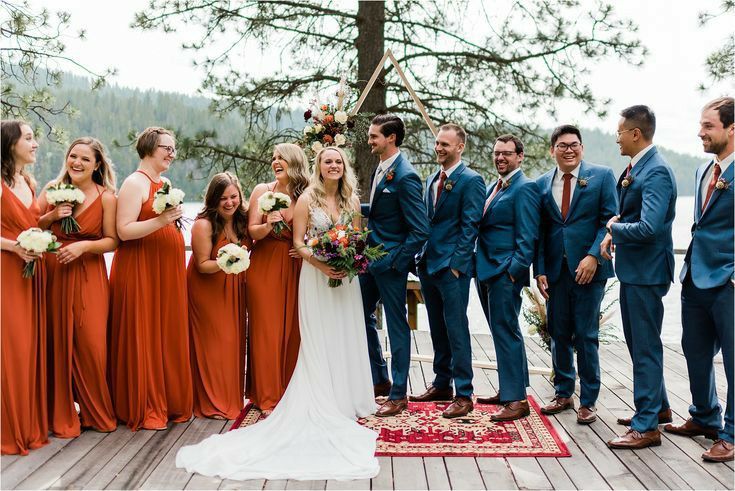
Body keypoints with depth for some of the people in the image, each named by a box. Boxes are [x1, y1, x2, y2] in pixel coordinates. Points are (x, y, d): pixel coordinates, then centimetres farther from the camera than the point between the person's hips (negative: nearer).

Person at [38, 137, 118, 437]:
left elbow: (112, 241, -3)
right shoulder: (52, 188, 6)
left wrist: (84, 246, -18)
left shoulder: (106, 197, 0)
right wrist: (52, 216, -11)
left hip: (88, 275, -2)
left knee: (91, 343, -6)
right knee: (58, 342, 3)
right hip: (53, 274, 2)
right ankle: (62, 415, 17)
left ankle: (97, 412, 15)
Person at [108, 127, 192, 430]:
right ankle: (144, 408, 7)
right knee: (143, 335, -2)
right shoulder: (135, 183, -9)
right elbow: (124, 230, -18)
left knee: (168, 333, 11)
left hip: (167, 269, 8)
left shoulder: (165, 183, 17)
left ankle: (170, 400, 21)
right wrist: (160, 222, -25)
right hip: (140, 271, -8)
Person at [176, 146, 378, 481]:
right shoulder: (308, 198, -4)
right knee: (319, 341, -1)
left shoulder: (352, 200, 8)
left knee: (347, 338, 7)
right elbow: (297, 242, -6)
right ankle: (324, 405, 6)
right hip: (316, 277, -4)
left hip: (345, 277, 4)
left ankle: (347, 400, 19)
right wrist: (320, 264, -19)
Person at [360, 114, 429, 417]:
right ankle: (379, 380, 33)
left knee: (397, 326, 2)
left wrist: (395, 262, -19)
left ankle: (398, 395, 14)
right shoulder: (381, 168, 8)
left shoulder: (405, 176, -20)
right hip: (371, 258, 10)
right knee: (363, 316, 18)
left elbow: (420, 230, -21)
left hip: (391, 262, -9)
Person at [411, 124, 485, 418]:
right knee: (438, 329, 14)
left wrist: (455, 263, -16)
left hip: (452, 267, -8)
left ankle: (463, 395, 2)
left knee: (456, 330, -5)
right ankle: (442, 385, 25)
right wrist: (421, 257, 11)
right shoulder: (432, 180, 16)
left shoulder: (471, 180, -8)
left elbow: (470, 226, -12)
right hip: (428, 264, 8)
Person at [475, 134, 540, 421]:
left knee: (506, 332, -8)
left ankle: (516, 400, -2)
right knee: (503, 332, 15)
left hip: (506, 273, -9)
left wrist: (514, 270, -19)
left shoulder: (524, 188, -9)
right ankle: (508, 390, 25)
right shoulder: (492, 188, 18)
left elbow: (527, 236, -15)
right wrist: (478, 266, 13)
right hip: (486, 270, 9)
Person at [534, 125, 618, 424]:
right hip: (555, 270, 4)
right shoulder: (542, 184, 10)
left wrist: (593, 256, -15)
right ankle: (563, 394, 24)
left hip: (588, 268, -3)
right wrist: (540, 270, 2)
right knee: (559, 335, 10)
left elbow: (609, 219, -4)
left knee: (586, 336, 0)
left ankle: (588, 401, 12)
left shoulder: (601, 176, 1)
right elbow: (540, 231, 10)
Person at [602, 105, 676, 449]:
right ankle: (658, 407, 36)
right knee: (638, 342, 20)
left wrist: (615, 228, -12)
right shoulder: (634, 168, 10)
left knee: (645, 347, -2)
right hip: (631, 269, 10)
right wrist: (613, 234, 4)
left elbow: (649, 228, -29)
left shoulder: (656, 172, -20)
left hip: (646, 271, -10)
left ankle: (647, 426, 8)